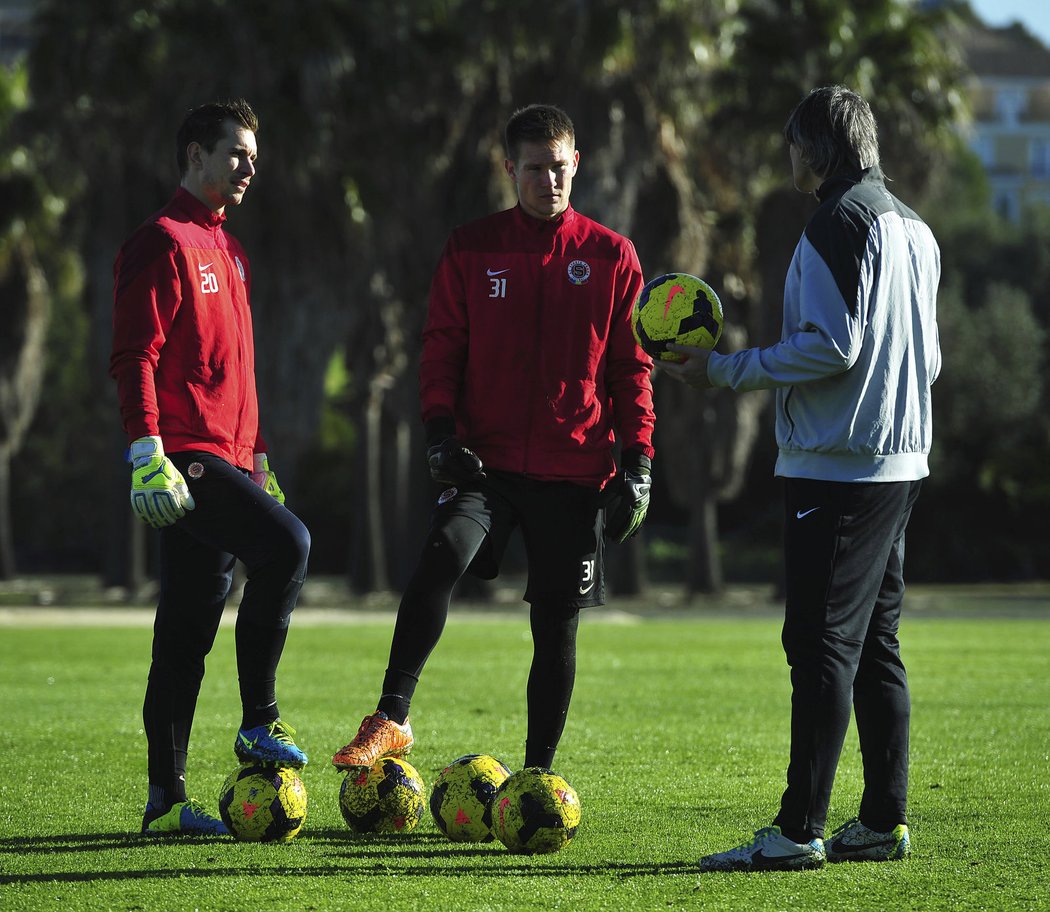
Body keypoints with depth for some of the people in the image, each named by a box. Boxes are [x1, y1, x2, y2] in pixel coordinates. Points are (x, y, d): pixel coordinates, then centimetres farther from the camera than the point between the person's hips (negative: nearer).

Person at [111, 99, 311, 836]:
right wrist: (147, 454, -22)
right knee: (286, 545, -24)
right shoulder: (164, 243, -7)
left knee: (191, 626, 7)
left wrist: (258, 457, 27)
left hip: (226, 459, 9)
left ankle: (167, 800, 8)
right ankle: (260, 721, -13)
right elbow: (134, 355, -14)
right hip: (184, 458, -9)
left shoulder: (228, 249, 22)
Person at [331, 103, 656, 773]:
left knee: (557, 624, 3)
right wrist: (441, 432, -8)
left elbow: (633, 368, 8)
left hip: (576, 470, 1)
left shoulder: (612, 257, 6)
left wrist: (637, 464, 1)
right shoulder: (472, 250, 7)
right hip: (487, 460, -1)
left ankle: (539, 774, 14)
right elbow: (442, 348, 7)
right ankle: (391, 719, -25)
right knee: (441, 559, -27)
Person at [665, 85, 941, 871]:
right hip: (900, 460, 9)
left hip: (836, 466, -9)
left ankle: (799, 829, -10)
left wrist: (725, 370, -12)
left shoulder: (838, 224, -12)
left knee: (822, 643, -9)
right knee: (875, 643, 12)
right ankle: (884, 820, 13)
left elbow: (830, 347, -20)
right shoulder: (915, 228, 16)